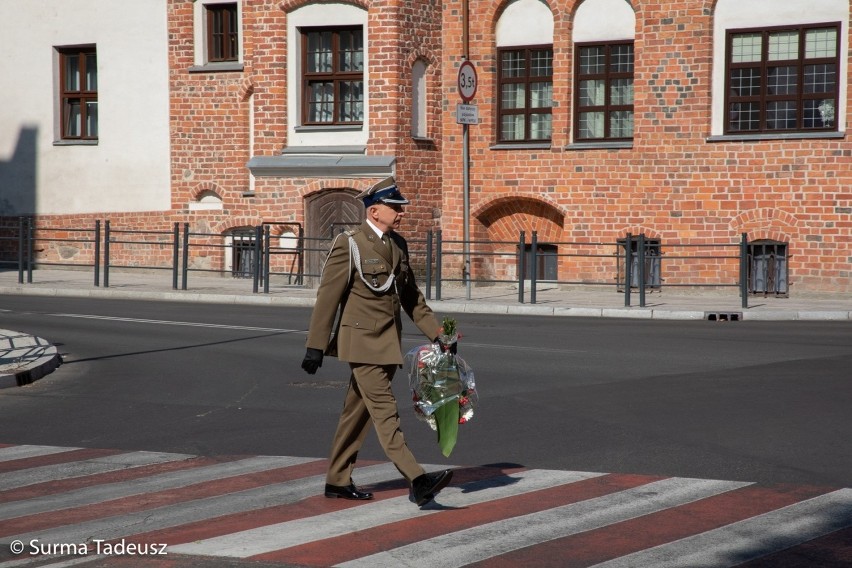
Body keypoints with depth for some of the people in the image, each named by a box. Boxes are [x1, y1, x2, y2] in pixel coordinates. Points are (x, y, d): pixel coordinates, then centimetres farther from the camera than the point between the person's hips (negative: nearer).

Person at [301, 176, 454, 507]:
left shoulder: (398, 245, 12)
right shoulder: (349, 245, -10)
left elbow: (411, 296, 19)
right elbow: (328, 297, -10)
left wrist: (436, 333, 13)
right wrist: (315, 347, -12)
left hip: (388, 342, 8)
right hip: (363, 341, -7)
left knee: (359, 412, 12)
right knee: (384, 411, -11)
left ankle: (338, 480, 21)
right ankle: (416, 481, -18)